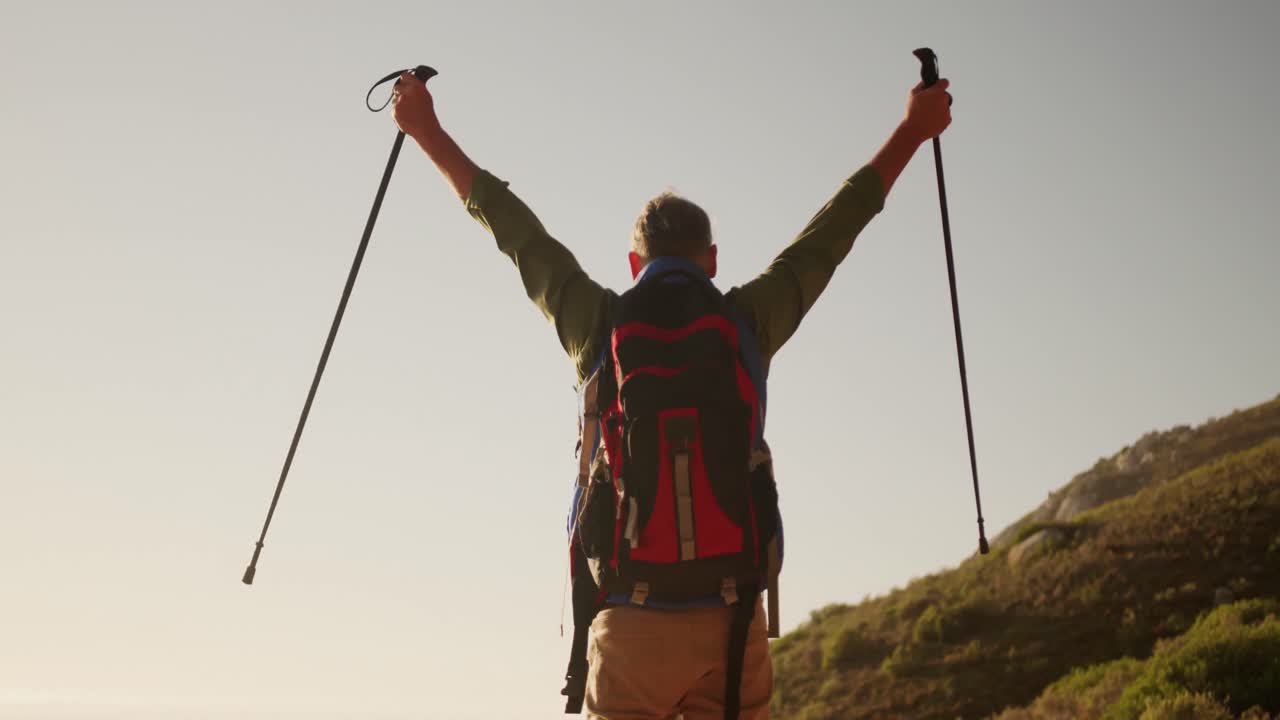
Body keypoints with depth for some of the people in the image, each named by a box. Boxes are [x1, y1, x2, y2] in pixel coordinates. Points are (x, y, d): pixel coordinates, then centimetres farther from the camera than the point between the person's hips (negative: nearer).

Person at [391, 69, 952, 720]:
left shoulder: (598, 326, 1)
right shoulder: (749, 324, 2)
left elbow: (514, 230, 11)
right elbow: (832, 232, 14)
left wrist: (425, 129, 23)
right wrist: (912, 129, 27)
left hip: (630, 621, 0)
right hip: (731, 615, 1)